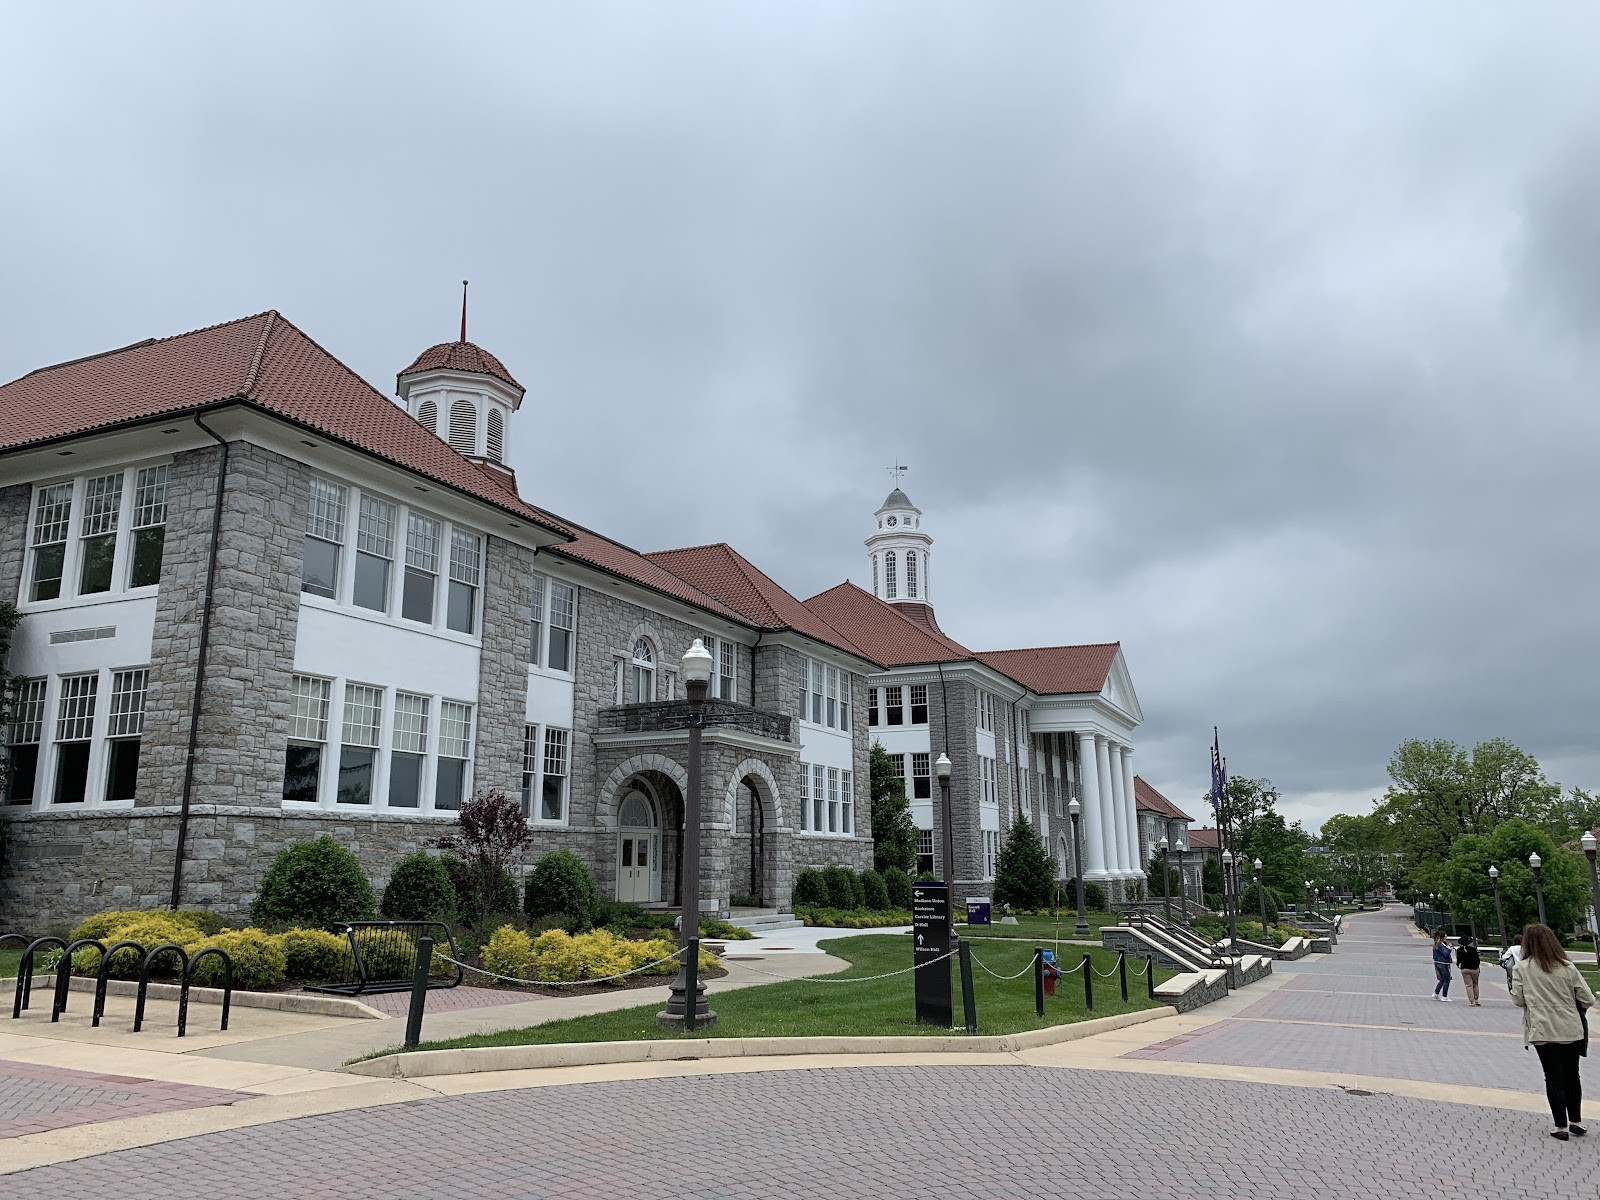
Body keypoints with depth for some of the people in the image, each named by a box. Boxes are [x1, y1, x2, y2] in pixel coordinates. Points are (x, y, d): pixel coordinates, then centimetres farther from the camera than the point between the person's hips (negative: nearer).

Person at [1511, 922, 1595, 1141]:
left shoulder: (1521, 969, -8)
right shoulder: (1567, 967, -4)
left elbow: (1518, 1000, -5)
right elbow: (1588, 999, -2)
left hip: (1543, 1031, -2)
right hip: (1572, 1030, 2)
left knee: (1554, 1078, 7)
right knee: (1572, 1076, 18)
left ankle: (1561, 1126, 8)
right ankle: (1576, 1122, 27)